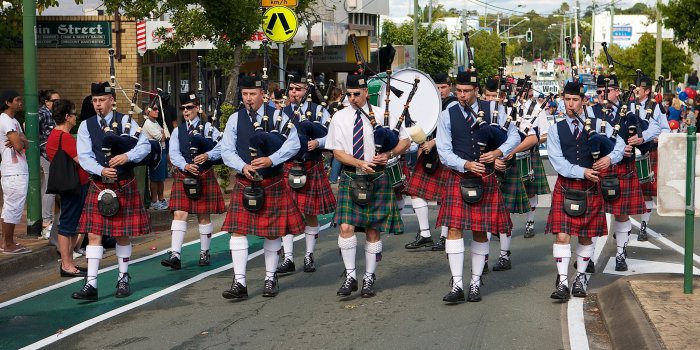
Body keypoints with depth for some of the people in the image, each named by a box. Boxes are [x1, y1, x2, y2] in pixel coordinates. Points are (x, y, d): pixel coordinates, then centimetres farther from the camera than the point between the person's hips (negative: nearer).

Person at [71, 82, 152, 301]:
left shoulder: (125, 121, 0)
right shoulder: (86, 126, 4)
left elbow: (145, 146, -6)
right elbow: (84, 156, -5)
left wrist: (127, 156, -24)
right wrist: (101, 170, -22)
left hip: (124, 186, -1)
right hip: (98, 187, 1)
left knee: (122, 234, 8)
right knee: (94, 234, -5)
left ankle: (123, 279, 23)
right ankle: (91, 284, -6)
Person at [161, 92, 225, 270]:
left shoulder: (207, 128, 2)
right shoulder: (177, 131, 9)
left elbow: (221, 148, -8)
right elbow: (174, 154, -2)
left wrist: (207, 156, -27)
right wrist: (186, 166, -21)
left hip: (204, 177, -2)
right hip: (183, 176, 2)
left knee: (204, 215, 6)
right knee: (179, 214, -8)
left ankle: (205, 253, 19)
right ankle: (175, 255, -14)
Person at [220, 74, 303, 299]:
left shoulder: (278, 116, -1)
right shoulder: (235, 119, 5)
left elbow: (293, 144, -6)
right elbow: (227, 150, 2)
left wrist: (271, 160, -19)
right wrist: (243, 166, -16)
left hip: (273, 184, -1)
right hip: (244, 183, 1)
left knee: (272, 232, 7)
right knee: (238, 230, -7)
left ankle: (271, 279, 22)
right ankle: (239, 282, -5)